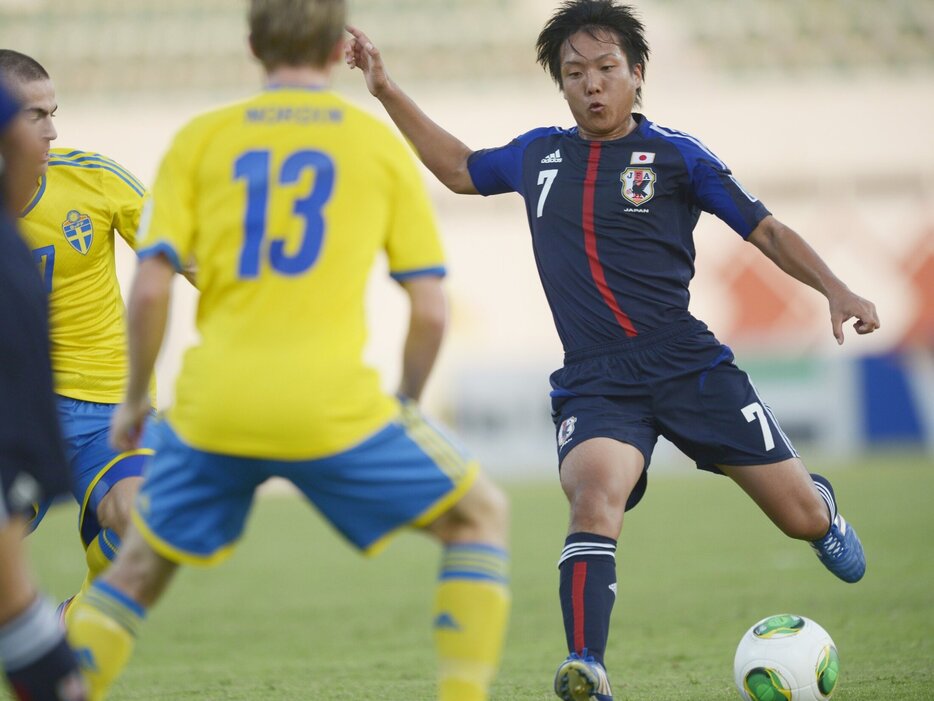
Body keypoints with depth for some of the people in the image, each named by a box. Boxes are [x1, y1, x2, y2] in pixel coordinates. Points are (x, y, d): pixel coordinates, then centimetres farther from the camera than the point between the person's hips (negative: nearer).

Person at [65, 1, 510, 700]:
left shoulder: (200, 140, 8)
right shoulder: (381, 145, 8)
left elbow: (150, 288, 0)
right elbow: (430, 310, 4)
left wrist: (135, 400, 14)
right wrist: (407, 406, 20)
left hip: (213, 407, 2)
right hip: (332, 406, -2)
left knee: (143, 564, 23)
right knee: (481, 516, 17)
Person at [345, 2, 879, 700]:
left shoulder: (675, 155, 2)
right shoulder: (536, 155, 13)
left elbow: (766, 230, 3)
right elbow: (460, 168, 32)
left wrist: (835, 290, -11)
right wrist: (387, 92, 29)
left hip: (686, 363, -1)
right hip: (593, 381, 1)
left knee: (802, 519, 3)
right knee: (595, 496, -32)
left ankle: (819, 500, 43)